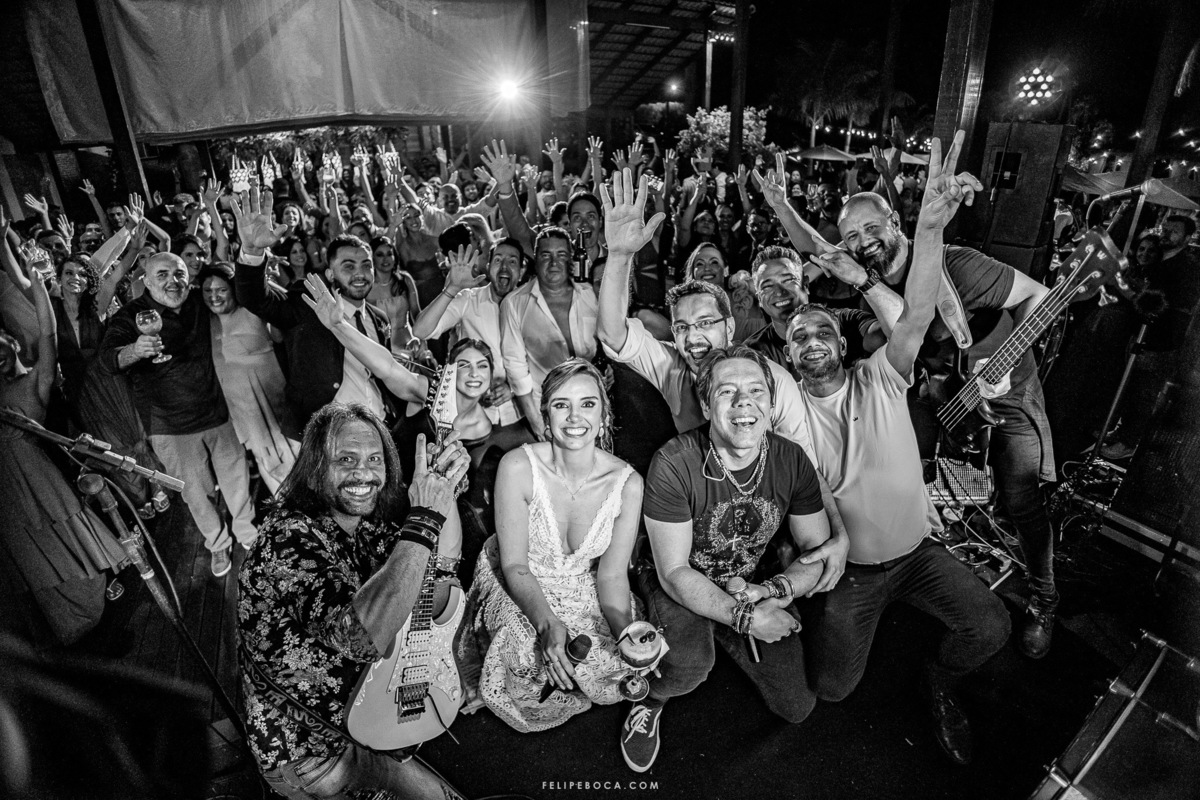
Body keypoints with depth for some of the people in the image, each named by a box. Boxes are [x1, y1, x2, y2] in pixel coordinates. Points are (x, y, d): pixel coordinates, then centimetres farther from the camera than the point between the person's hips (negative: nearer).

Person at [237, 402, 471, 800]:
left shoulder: (366, 519, -6)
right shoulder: (288, 541, -30)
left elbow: (442, 564, 1)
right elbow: (361, 635, -44)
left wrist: (445, 489, -15)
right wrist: (423, 518, -41)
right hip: (309, 742, -7)